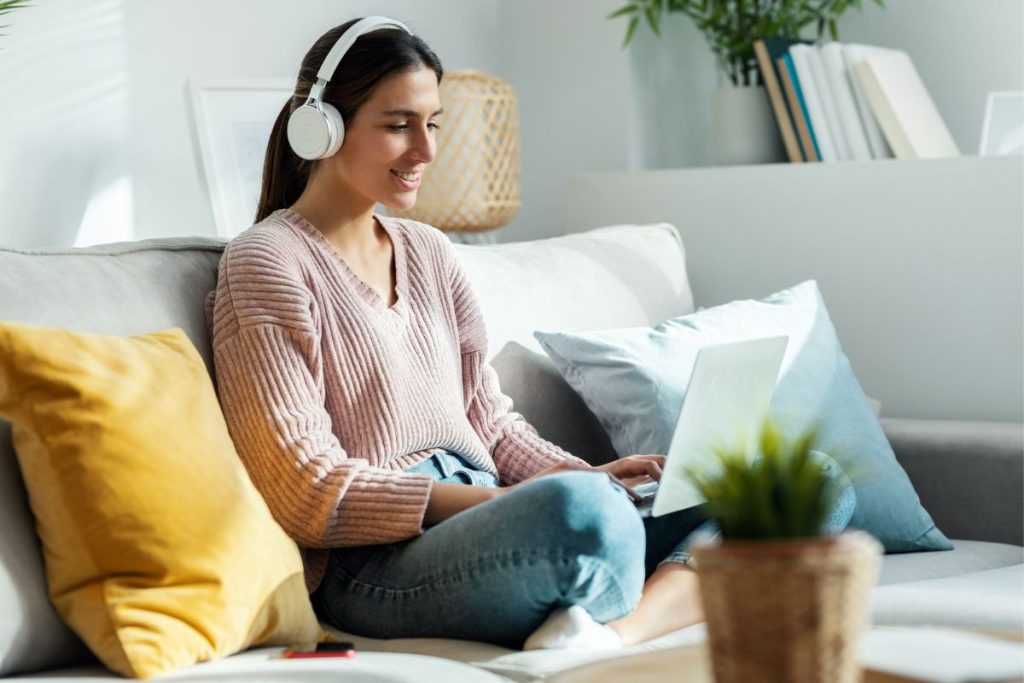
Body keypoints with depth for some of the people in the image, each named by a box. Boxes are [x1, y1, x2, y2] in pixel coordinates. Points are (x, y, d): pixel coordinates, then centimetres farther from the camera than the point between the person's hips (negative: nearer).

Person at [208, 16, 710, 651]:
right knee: (579, 506, -39)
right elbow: (307, 489, -10)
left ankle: (618, 633, -34)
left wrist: (588, 476, -1)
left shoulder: (428, 251, 21)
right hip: (374, 564, -9)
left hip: (481, 517, 9)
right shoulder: (267, 262, -3)